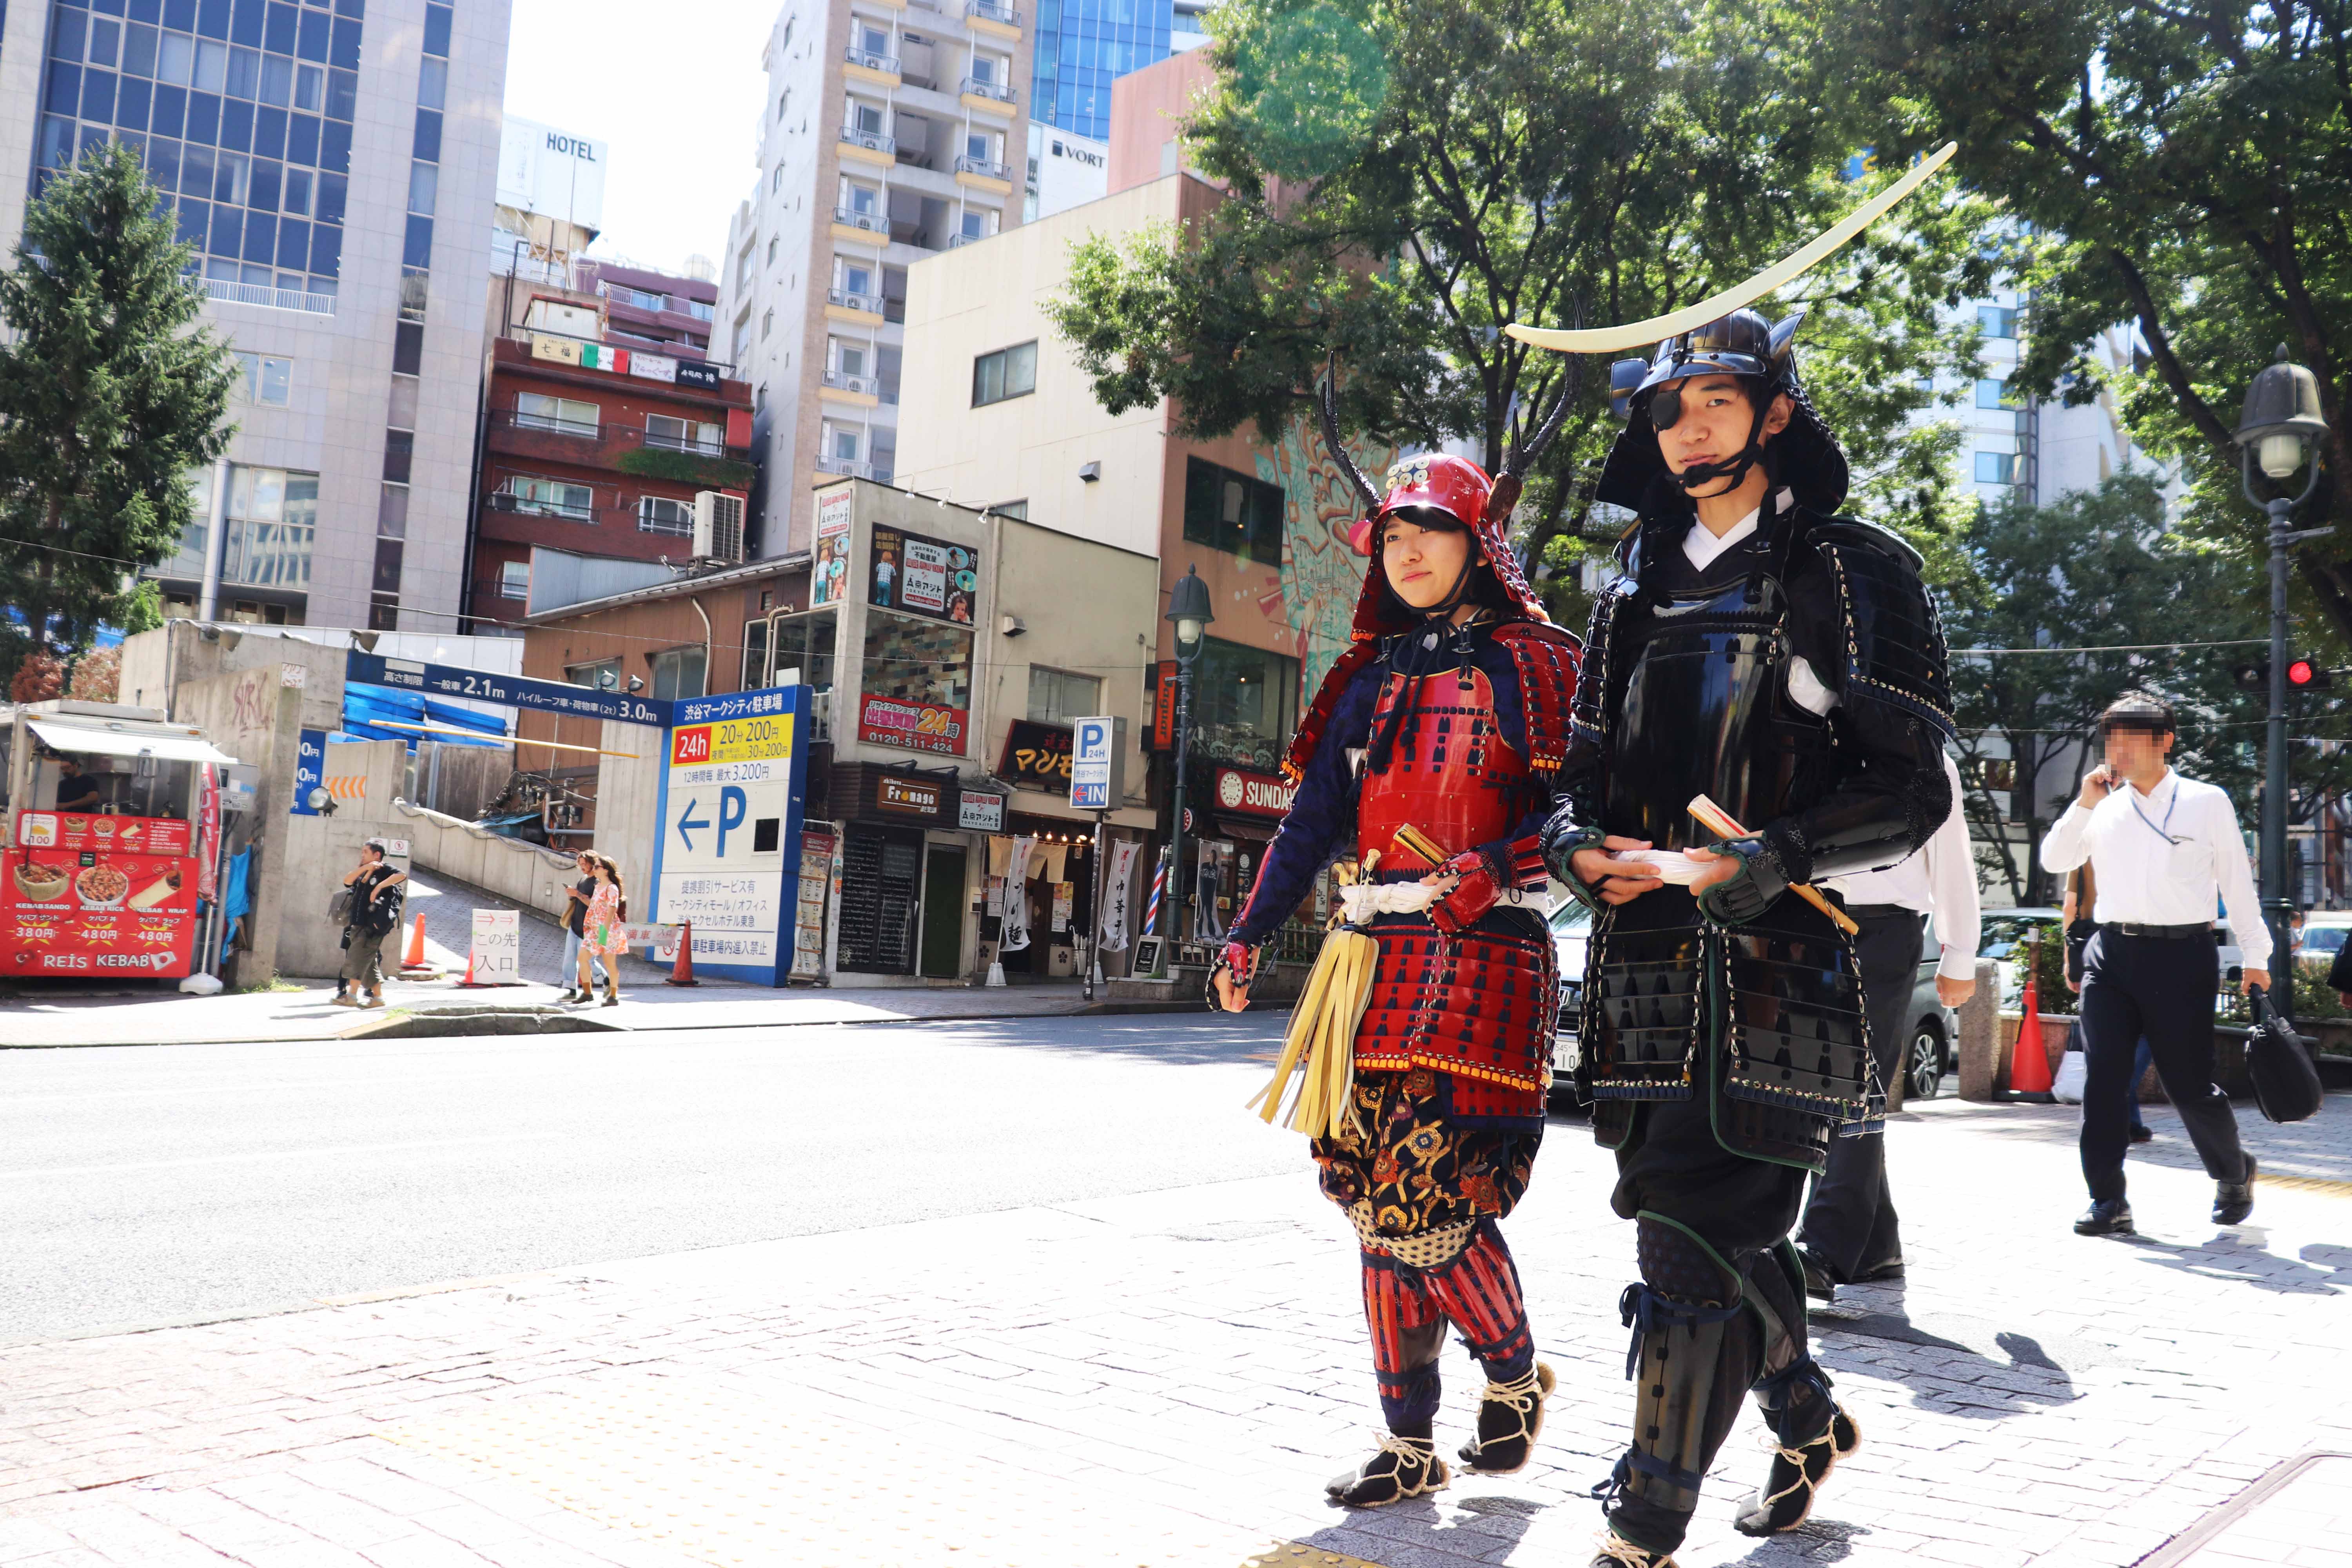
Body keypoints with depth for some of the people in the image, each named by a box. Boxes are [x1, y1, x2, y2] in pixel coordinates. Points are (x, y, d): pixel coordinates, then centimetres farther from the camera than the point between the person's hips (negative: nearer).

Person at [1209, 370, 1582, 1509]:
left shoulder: (1530, 663, 2)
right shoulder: (1375, 674, 18)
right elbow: (1316, 817, 18)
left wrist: (1496, 869, -20)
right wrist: (1249, 934, 13)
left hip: (1487, 956, -5)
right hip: (1379, 957, 6)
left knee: (1427, 1200, -11)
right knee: (1381, 1196, 4)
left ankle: (1514, 1372, 19)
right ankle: (1410, 1445, 15)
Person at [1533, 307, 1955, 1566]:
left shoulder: (1854, 568, 1)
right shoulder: (1638, 584, 18)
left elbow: (1910, 788, -6)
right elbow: (1586, 771, 20)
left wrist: (1740, 866, -17)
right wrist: (1587, 852, -3)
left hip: (1776, 955, -6)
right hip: (1643, 956, 6)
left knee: (1693, 1238, -9)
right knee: (1725, 1222, 16)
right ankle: (1807, 1417, 41)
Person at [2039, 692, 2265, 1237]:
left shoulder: (2207, 803, 4)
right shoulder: (2103, 807, 11)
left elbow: (2236, 881, 8)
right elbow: (2054, 861, 8)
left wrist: (2254, 954, 9)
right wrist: (2083, 804, -3)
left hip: (2181, 955, -3)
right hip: (2111, 953, 3)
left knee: (2189, 1085, 3)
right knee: (2102, 1080, -4)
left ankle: (2234, 1175, 30)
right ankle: (2109, 1202, 2)